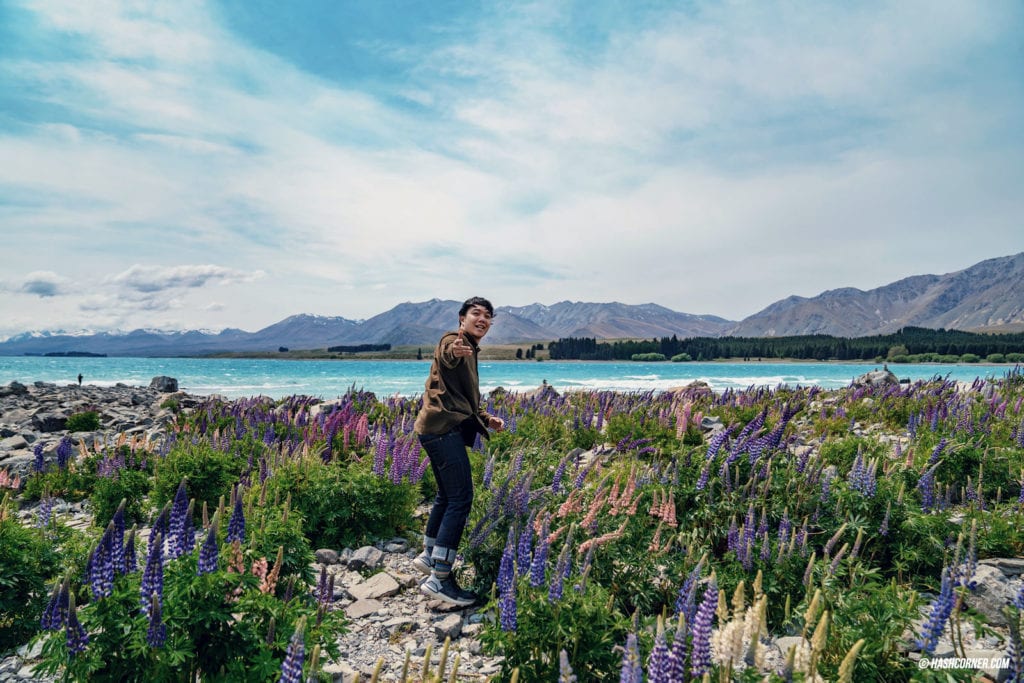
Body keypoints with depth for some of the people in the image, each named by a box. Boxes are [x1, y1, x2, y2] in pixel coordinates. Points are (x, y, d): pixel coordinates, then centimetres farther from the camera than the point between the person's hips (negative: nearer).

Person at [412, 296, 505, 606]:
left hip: (448, 429, 11)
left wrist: (486, 418, 16)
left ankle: (428, 557, 37)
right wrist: (453, 352, -57)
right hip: (444, 427, -11)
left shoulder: (469, 351, 24)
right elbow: (445, 355, -33)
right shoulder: (453, 341, -6)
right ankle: (438, 578, -12)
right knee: (460, 498, -14)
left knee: (448, 495, 21)